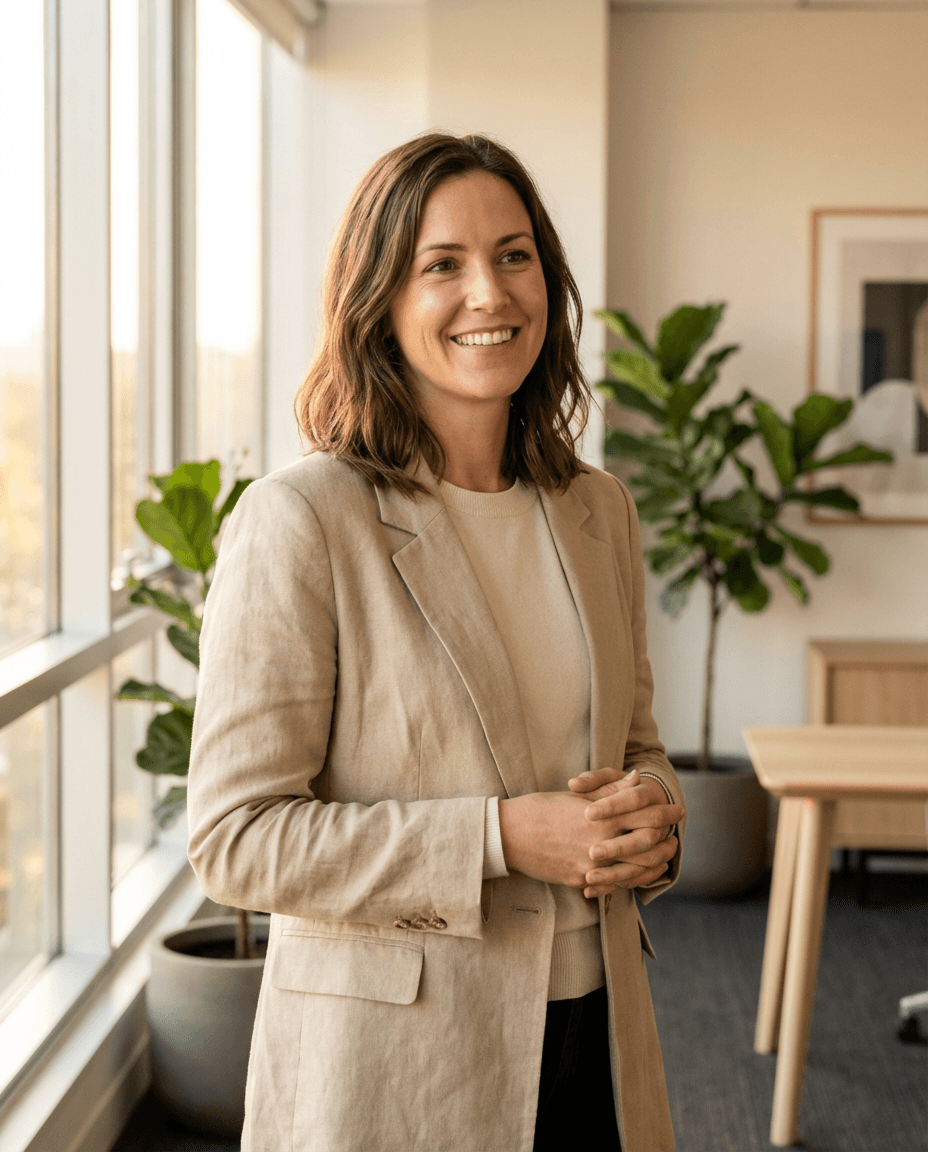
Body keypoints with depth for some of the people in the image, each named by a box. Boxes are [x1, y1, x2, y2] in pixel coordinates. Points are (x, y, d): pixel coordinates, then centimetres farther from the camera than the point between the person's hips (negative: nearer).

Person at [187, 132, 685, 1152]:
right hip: (389, 1062, -5)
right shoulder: (297, 522, -14)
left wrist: (651, 810, -6)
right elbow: (235, 838, -15)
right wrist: (501, 836, -22)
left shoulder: (595, 509, 6)